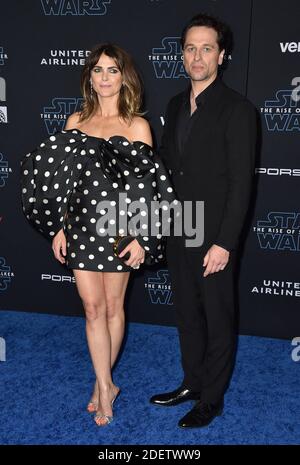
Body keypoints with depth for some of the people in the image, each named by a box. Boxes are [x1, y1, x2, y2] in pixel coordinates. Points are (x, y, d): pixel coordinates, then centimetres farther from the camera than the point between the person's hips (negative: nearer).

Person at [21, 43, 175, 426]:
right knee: (93, 308, 5)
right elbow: (61, 179, 8)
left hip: (118, 229, -2)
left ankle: (102, 382, 31)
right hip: (81, 227, 3)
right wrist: (59, 229, 4)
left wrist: (141, 238, -10)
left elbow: (149, 184, -5)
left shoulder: (137, 126, -3)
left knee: (113, 306, 11)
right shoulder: (75, 122, 6)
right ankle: (106, 386, 19)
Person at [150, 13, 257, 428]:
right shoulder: (176, 106, 10)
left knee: (218, 319, 9)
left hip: (213, 238, -7)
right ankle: (192, 382, 37)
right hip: (178, 234, 7)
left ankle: (212, 398, 26)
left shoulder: (237, 109, -12)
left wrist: (224, 243, -18)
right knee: (187, 314, 19)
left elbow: (241, 183, -15)